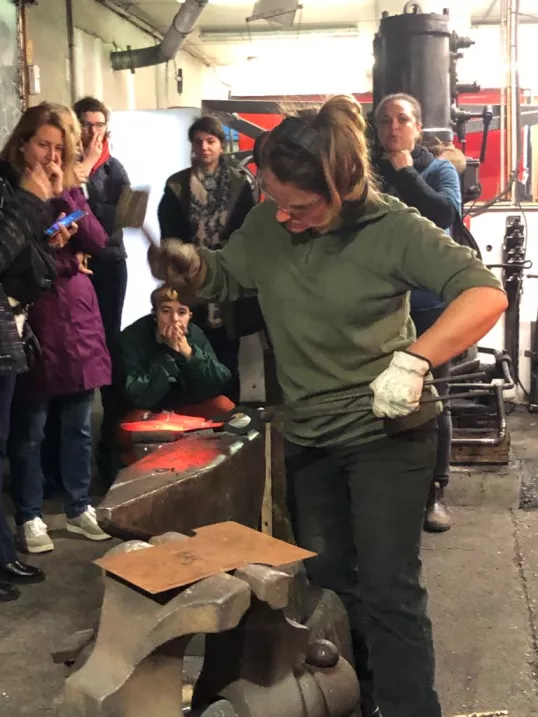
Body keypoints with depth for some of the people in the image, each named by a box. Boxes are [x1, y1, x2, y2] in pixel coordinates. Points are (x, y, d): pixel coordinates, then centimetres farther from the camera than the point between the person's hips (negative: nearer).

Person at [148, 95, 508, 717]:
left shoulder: (391, 228, -20)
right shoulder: (267, 224, -6)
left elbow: (486, 294, -28)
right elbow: (222, 277, 10)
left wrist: (415, 359, -42)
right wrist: (190, 265, -14)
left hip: (387, 433, -6)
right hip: (306, 437, 6)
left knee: (388, 589, -5)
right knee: (328, 574, 20)